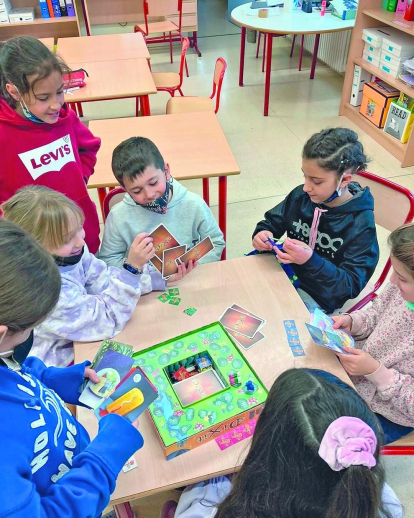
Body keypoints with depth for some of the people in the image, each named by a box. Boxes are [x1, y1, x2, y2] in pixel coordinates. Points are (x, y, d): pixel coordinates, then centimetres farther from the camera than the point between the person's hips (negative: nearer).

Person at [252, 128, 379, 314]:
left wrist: (311, 261, -35)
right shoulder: (301, 196, -6)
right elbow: (272, 222, 9)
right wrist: (262, 234, -16)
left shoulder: (361, 224, -19)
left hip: (316, 297, -6)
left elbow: (351, 285, -20)